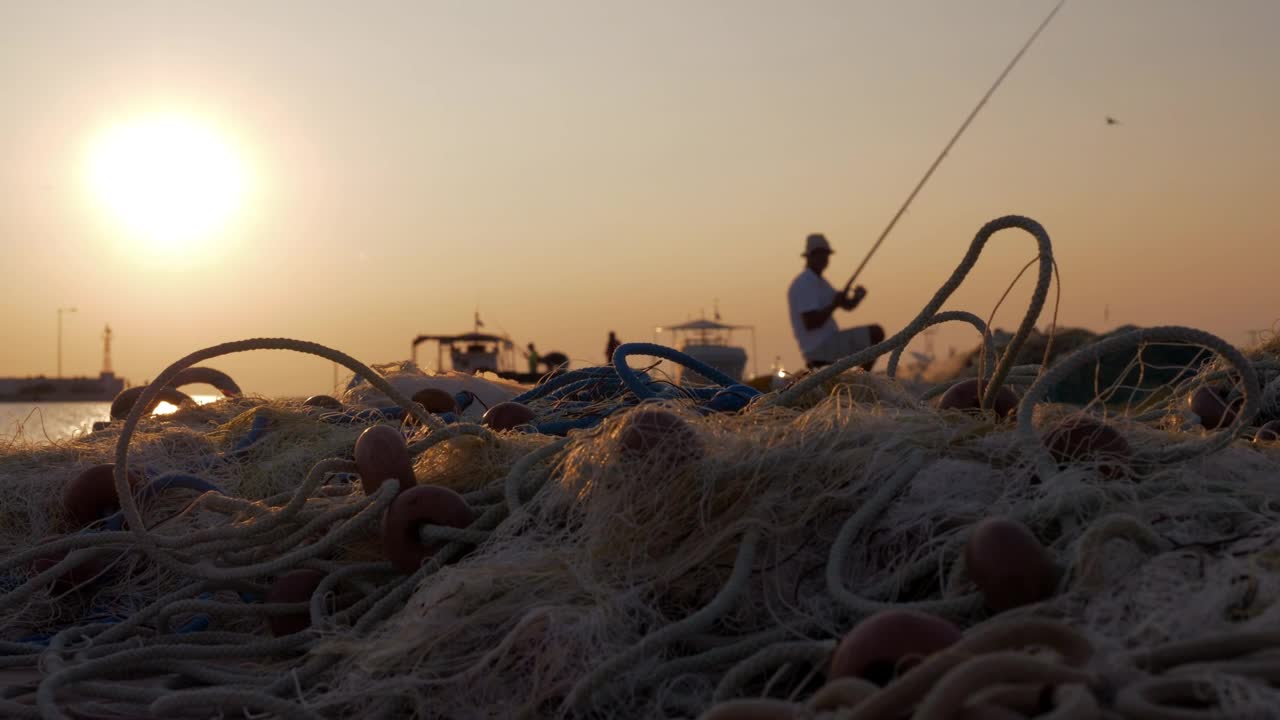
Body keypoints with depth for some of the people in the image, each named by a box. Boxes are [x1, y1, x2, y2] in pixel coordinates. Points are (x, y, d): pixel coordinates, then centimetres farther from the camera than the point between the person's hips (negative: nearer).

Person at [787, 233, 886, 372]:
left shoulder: (819, 282, 18)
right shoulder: (804, 284, -16)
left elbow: (848, 305, 20)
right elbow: (810, 323, -25)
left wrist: (858, 296, -3)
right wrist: (834, 305, -17)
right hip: (820, 347, -11)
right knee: (876, 332, -12)